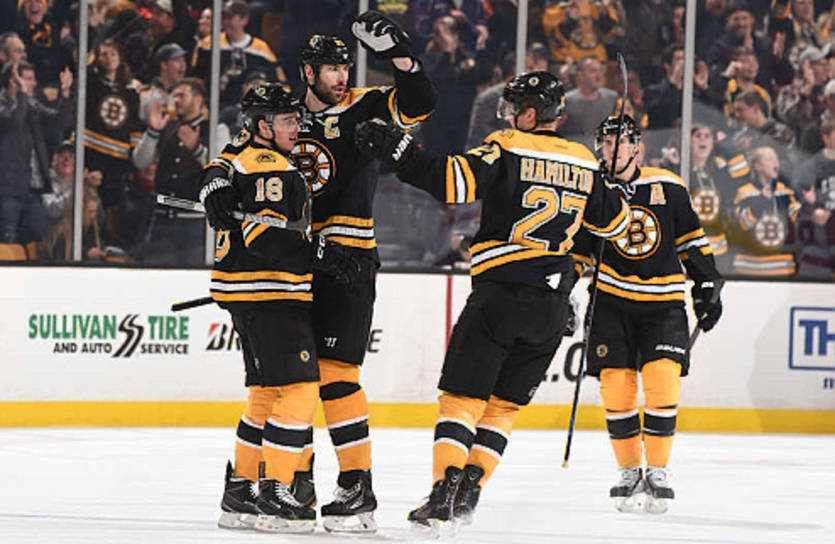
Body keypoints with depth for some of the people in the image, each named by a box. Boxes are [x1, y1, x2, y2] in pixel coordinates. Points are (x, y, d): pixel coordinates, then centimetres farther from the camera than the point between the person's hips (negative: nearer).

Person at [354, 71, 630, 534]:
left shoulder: (507, 148, -7)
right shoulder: (583, 162, 11)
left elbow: (457, 181, -22)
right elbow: (612, 220, 24)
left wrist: (399, 152, -17)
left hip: (502, 291, -5)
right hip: (552, 303, 5)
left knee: (462, 395, -2)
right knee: (504, 403, 15)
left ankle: (444, 494, -15)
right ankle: (470, 490, 4)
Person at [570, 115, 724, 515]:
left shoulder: (667, 187, 0)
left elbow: (691, 241, 9)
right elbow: (573, 252, 9)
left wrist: (707, 287, 7)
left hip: (663, 302, -1)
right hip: (612, 301, 1)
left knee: (662, 380, -14)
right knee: (616, 387, -6)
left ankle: (657, 472, -2)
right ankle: (629, 474, 11)